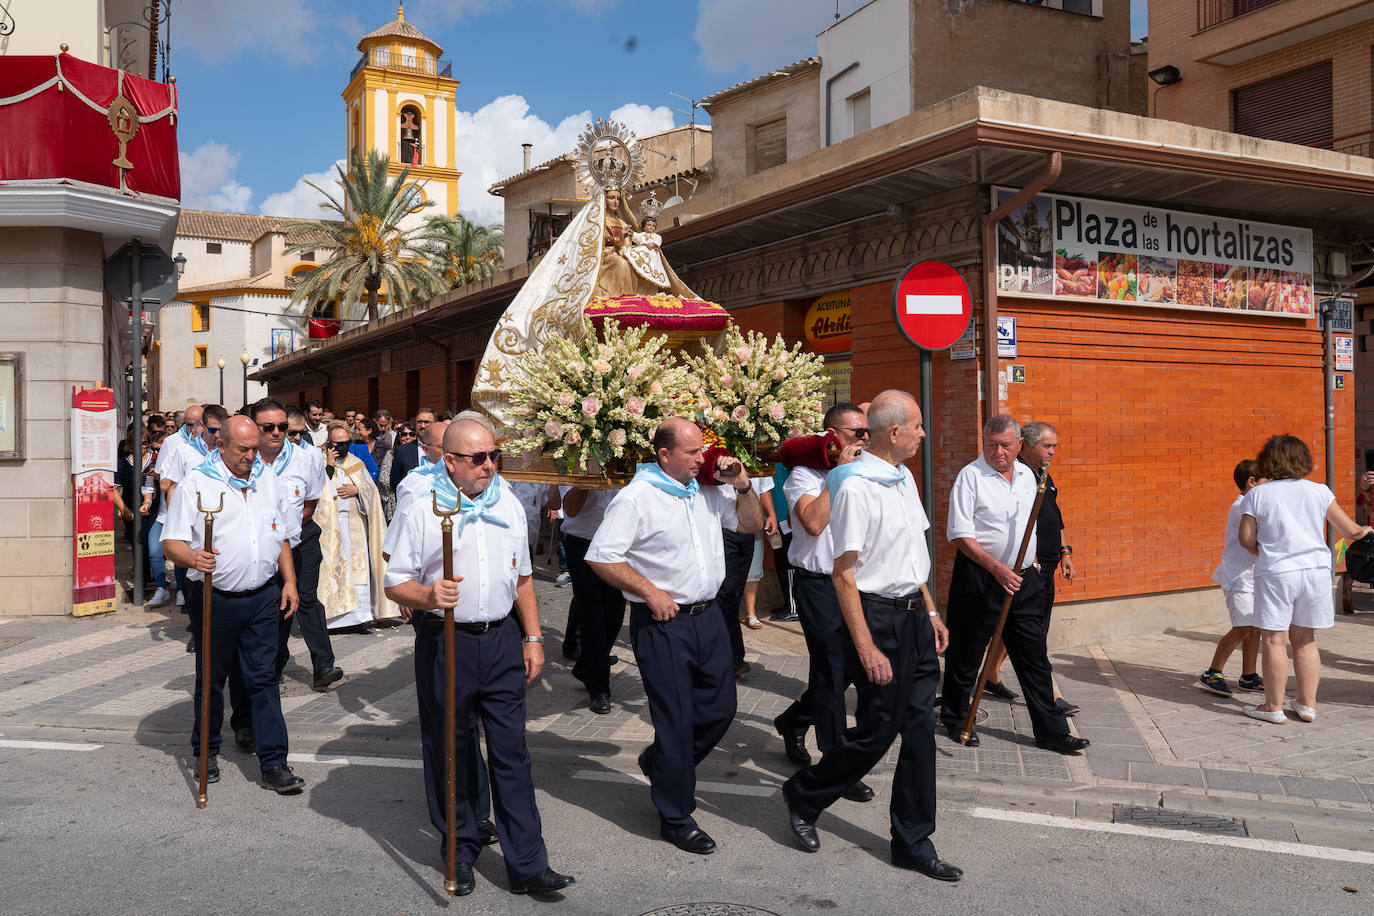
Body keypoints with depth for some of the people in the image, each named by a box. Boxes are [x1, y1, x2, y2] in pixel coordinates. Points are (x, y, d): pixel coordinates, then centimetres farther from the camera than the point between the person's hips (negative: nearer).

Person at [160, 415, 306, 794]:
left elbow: (281, 536, 18)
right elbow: (172, 541, -8)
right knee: (211, 678, 11)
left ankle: (273, 762, 5)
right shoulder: (196, 483, -4)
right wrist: (193, 558, -29)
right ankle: (206, 750, 30)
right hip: (215, 599, -3)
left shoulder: (267, 479, 11)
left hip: (263, 597, 3)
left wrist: (289, 580, 10)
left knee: (262, 678, 3)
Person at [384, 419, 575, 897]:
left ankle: (527, 864, 9)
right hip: (443, 641, -3)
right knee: (447, 751, 8)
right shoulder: (419, 510, -5)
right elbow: (395, 583, -5)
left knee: (512, 751, 3)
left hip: (501, 639, 3)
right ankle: (459, 853, 26)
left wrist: (533, 637, 12)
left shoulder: (508, 505, 10)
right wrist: (429, 596, -26)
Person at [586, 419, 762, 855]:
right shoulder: (636, 498, -13)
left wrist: (743, 487, 3)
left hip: (708, 617, 7)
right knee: (676, 720, 1)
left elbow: (753, 525, 19)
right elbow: (600, 557, -17)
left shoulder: (707, 491, 9)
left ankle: (661, 762, 41)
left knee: (720, 709, 15)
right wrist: (650, 591, -17)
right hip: (662, 624, -7)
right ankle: (676, 819, 18)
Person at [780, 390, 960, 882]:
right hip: (878, 617, -9)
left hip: (914, 616, 9)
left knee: (919, 727, 10)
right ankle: (803, 796, 25)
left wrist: (931, 612, 18)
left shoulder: (904, 478, 11)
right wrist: (867, 648, -21)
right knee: (876, 731, 1)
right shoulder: (855, 487, -18)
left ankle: (913, 842, 22)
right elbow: (843, 573, -19)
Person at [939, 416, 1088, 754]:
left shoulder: (1027, 475, 11)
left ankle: (1051, 730, 13)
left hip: (1024, 579, 6)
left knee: (1035, 656, 6)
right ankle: (954, 719, 23)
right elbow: (960, 534, -14)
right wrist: (996, 568, -20)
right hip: (979, 578, -5)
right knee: (967, 654, 6)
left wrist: (1031, 564, 15)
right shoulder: (971, 475, -10)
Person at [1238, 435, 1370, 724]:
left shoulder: (1256, 495, -3)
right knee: (1305, 640, 14)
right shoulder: (1319, 491, 3)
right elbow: (1349, 531, 6)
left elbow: (1246, 539, -5)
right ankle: (1308, 704, 19)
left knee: (1275, 640, 2)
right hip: (1315, 571, 4)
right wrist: (1364, 530, 29)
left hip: (1276, 572, -3)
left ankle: (1273, 707, 7)